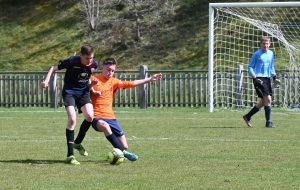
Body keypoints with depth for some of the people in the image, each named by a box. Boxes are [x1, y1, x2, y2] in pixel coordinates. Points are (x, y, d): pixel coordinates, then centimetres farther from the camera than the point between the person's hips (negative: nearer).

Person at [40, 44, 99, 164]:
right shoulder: (72, 62, -20)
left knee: (90, 117, -18)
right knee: (72, 119, -20)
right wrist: (46, 81, -22)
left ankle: (78, 143, 10)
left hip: (83, 92, 4)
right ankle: (70, 155, -14)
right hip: (69, 92, -4)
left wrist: (91, 84, -2)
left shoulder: (94, 64, -6)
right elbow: (54, 68, -9)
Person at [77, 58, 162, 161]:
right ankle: (123, 152, -35)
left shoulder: (114, 82, 10)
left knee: (124, 146, 0)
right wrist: (92, 91, -20)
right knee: (105, 126, -41)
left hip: (110, 117, 5)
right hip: (97, 117, -5)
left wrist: (150, 79, -1)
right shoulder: (94, 80, -1)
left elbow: (132, 83, 5)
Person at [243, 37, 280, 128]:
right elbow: (250, 67, -4)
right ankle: (268, 122, -7)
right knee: (267, 99, -13)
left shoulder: (271, 54, 12)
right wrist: (254, 78, -15)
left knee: (263, 101, 8)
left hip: (267, 78, 7)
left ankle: (248, 116, 22)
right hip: (259, 79, -7)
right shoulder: (257, 54, -6)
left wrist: (275, 77, 12)